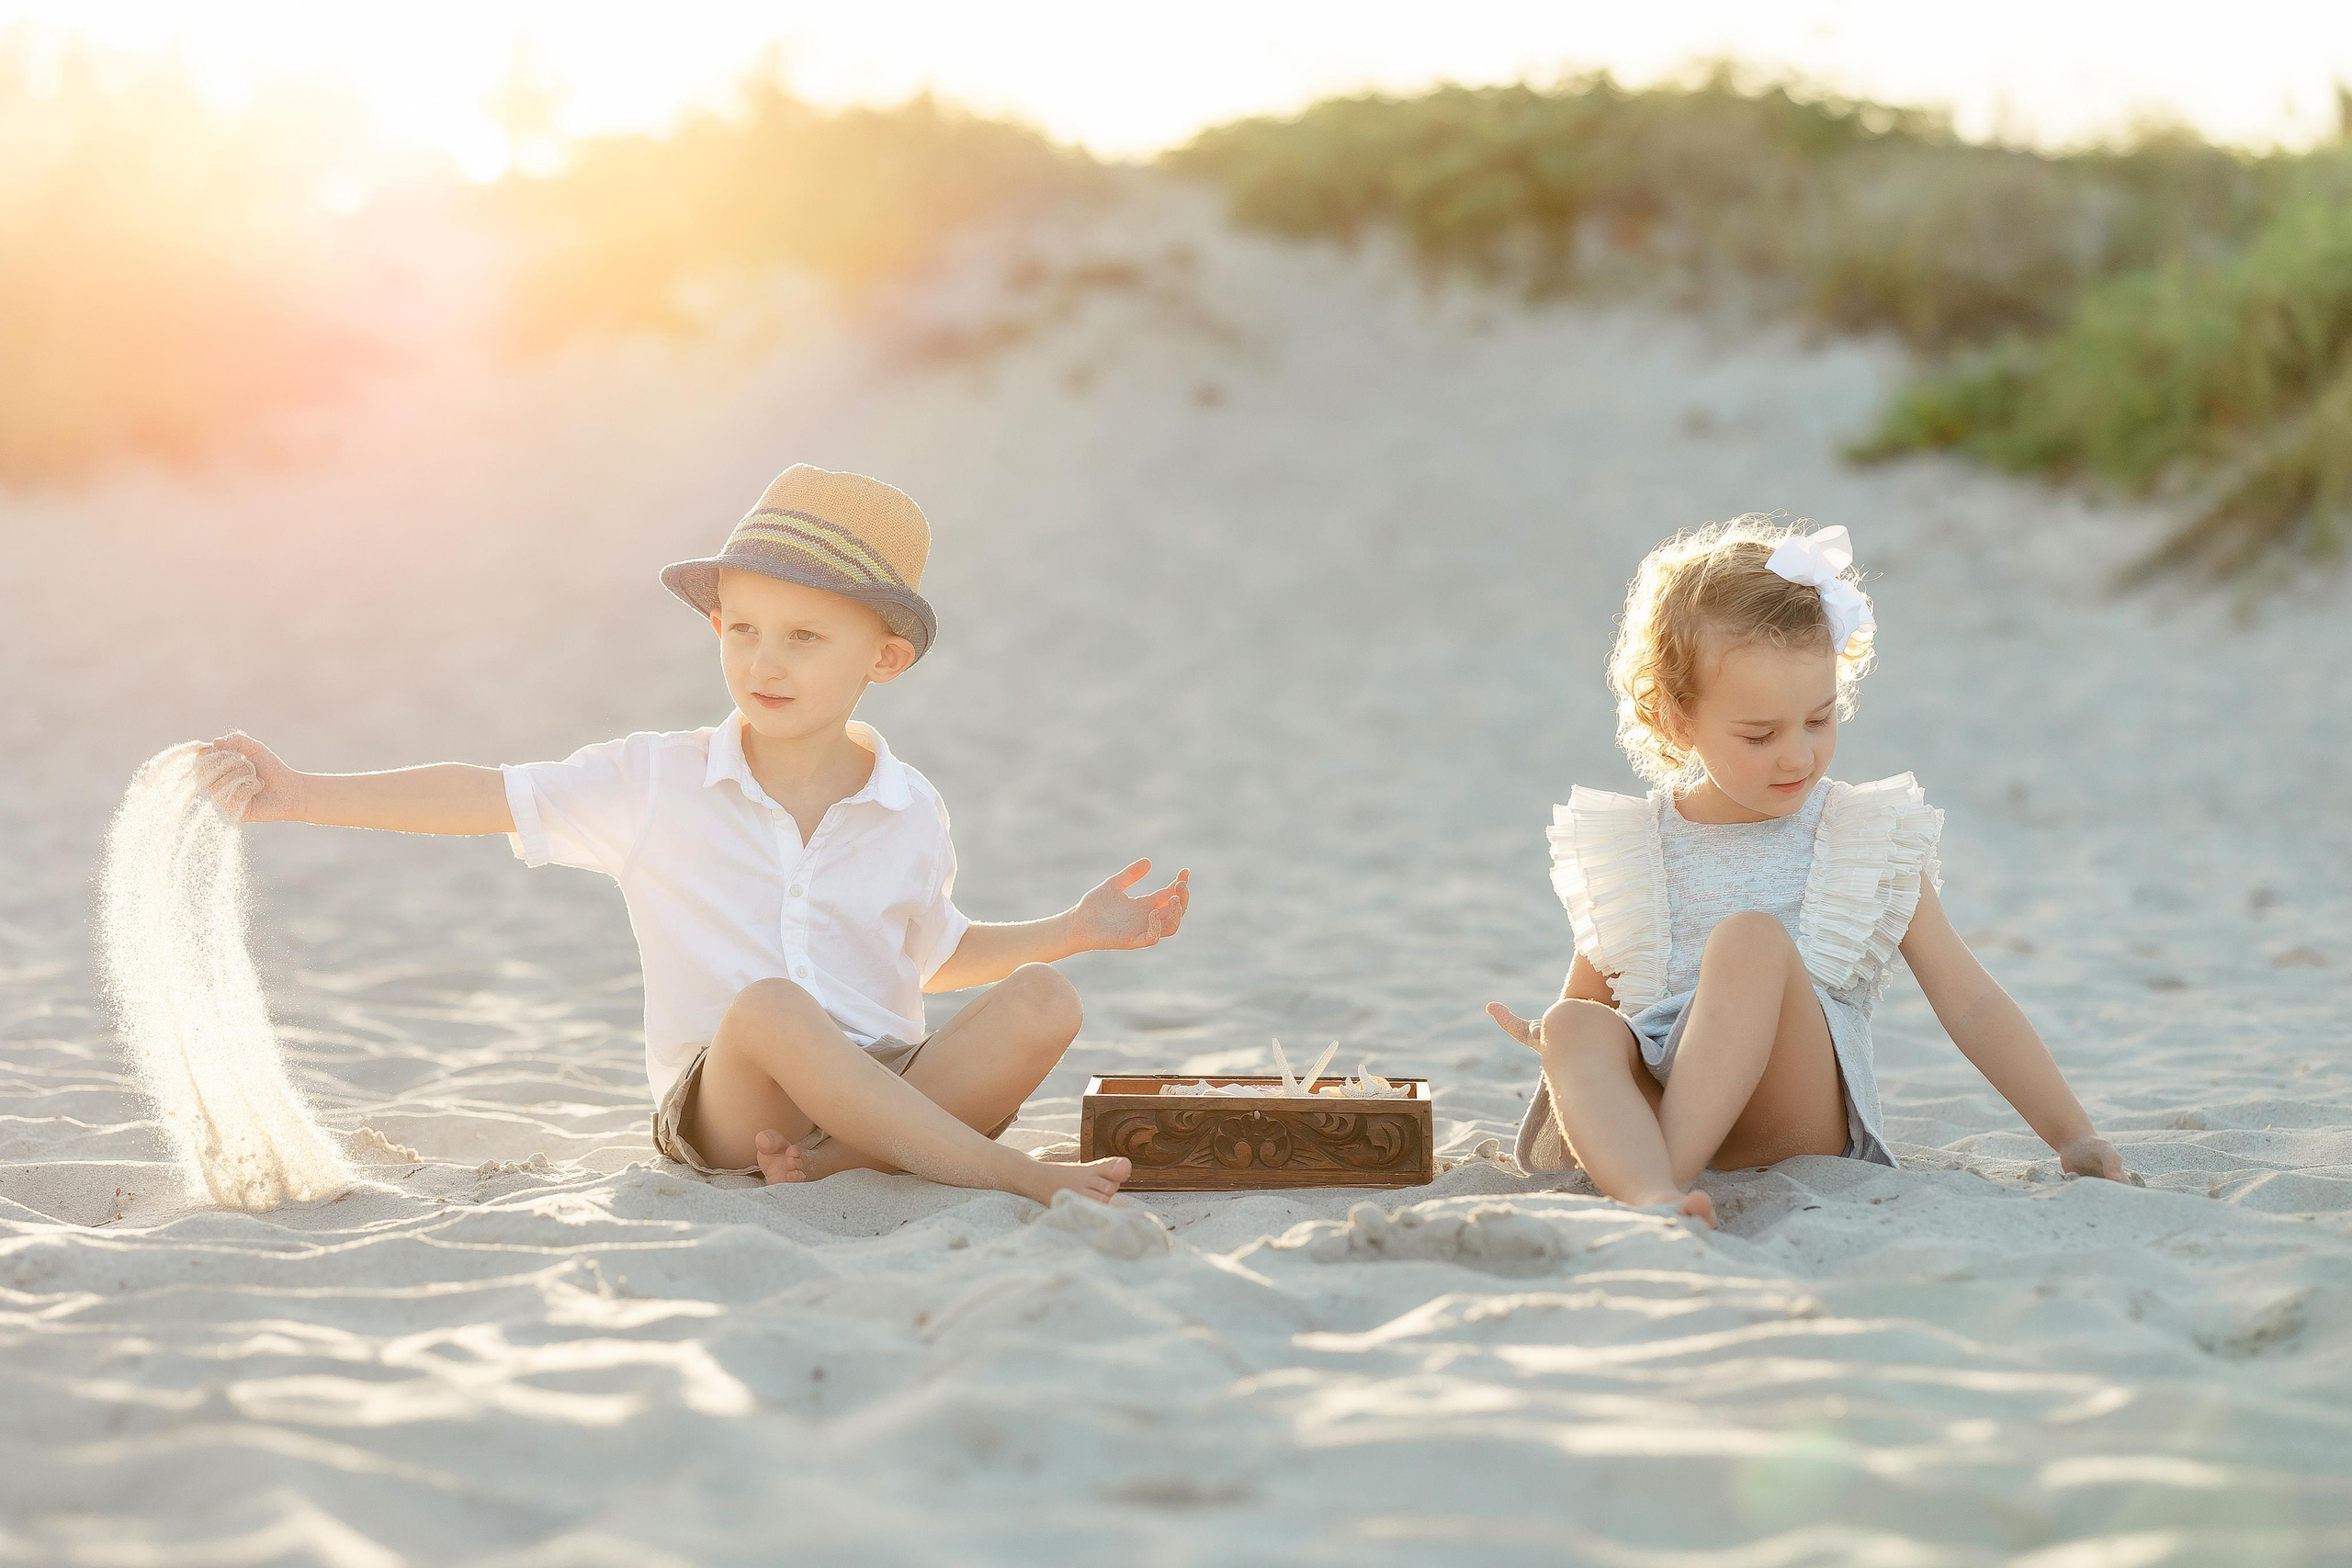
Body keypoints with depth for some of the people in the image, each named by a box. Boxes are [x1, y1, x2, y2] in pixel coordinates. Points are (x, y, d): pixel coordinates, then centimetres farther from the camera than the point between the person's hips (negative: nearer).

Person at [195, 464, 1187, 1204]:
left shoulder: (909, 812, 7)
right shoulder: (655, 783, 0)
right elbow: (486, 798, -2)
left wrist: (1074, 932, 11)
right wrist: (297, 796, -11)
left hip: (893, 1084, 3)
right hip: (723, 1104, -3)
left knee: (1041, 1006, -24)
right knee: (767, 1004, -38)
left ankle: (834, 1159, -32)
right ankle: (1006, 1173, -37)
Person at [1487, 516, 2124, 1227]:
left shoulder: (1868, 842, 13)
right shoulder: (1628, 848, 15)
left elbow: (1970, 1001, 13)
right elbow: (1589, 994, 22)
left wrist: (2071, 1134, 8)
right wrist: (1548, 1034, -4)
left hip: (1790, 1114, -1)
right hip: (1646, 1107, 1)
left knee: (1751, 938, -28)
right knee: (1574, 1029, -32)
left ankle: (1672, 1170, -41)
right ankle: (1649, 1194, -58)